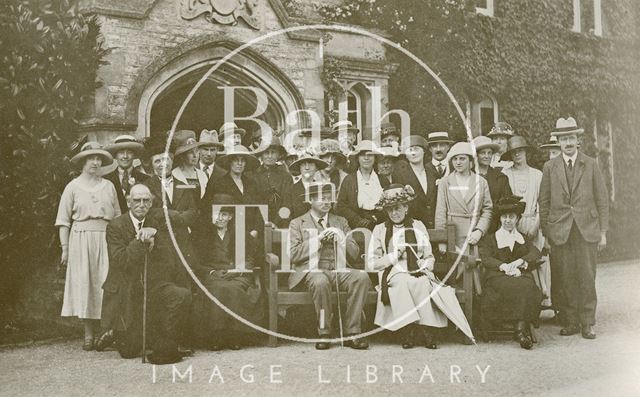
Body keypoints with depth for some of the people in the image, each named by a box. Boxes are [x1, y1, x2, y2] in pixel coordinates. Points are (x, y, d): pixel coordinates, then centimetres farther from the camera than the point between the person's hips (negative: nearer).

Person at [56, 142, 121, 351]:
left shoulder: (108, 186, 10)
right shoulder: (73, 187, 6)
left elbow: (117, 216, 10)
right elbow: (64, 220, 5)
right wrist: (65, 248, 0)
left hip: (105, 239, 1)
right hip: (81, 239, -1)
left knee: (105, 283, -4)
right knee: (84, 284, -1)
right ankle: (89, 335, 5)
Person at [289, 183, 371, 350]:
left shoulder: (340, 222, 22)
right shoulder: (297, 223, 13)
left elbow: (354, 255, 15)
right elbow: (293, 255, -1)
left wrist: (341, 238, -3)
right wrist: (318, 239, -7)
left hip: (339, 269, 3)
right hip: (311, 270, -3)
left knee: (362, 277, -29)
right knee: (320, 281, -38)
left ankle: (351, 333, -22)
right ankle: (324, 333, -21)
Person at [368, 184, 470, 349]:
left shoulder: (418, 226, 18)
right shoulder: (380, 230, 13)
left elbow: (429, 257, 15)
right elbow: (373, 263, 7)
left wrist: (422, 267, -7)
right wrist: (395, 255, -5)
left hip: (418, 273, 1)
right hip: (393, 273, -1)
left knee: (421, 283, -35)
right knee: (402, 282, -36)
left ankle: (426, 327, -33)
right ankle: (409, 328, -37)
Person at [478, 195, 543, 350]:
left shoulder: (523, 239, 28)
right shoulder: (490, 239, 21)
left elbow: (535, 253, 8)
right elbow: (485, 258, 1)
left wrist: (520, 261, -13)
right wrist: (504, 266, -17)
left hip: (521, 275, 2)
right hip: (497, 277, -2)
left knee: (528, 286, -34)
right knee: (518, 287, -34)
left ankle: (521, 329, -35)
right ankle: (523, 331, -31)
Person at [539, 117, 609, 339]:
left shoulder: (591, 165, 7)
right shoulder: (549, 167, 7)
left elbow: (602, 200, 8)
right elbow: (544, 202, 8)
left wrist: (603, 232, 3)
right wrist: (545, 233, 3)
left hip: (587, 230, 0)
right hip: (560, 231, 0)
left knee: (587, 277, -1)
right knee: (566, 279, 0)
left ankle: (587, 323, 10)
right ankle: (571, 321, 12)